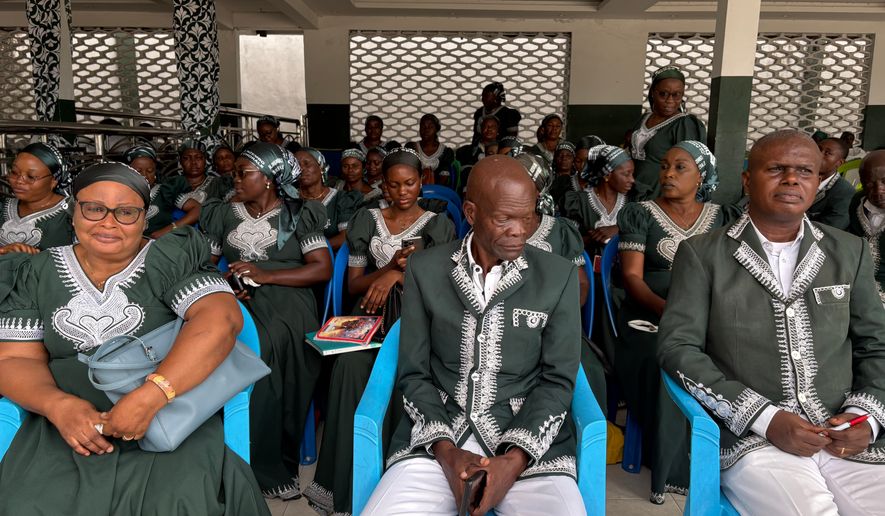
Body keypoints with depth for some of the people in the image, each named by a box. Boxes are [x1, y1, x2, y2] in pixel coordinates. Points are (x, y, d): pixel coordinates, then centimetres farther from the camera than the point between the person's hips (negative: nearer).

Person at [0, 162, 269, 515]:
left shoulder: (172, 260, -3)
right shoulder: (35, 274, 9)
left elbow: (221, 318, -19)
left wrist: (149, 398, -28)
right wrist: (58, 405, -16)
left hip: (170, 415, -3)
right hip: (66, 421, 3)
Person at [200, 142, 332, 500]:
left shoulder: (298, 214, 4)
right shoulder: (225, 214, 15)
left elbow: (323, 269, -5)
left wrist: (266, 275, -12)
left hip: (289, 311, -2)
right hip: (241, 308, 2)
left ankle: (280, 464, -4)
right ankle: (269, 472, 0)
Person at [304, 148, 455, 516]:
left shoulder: (438, 225, 7)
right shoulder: (367, 220, 11)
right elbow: (353, 285, 8)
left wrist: (397, 275, -13)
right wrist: (390, 266, -10)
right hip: (371, 313, 2)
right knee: (350, 364, -29)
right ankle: (347, 482, -17)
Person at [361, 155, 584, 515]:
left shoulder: (559, 276, 2)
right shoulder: (424, 270, 2)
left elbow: (558, 380, 1)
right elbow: (413, 374, 4)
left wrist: (514, 459, -13)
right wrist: (445, 450, -12)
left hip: (529, 442, 0)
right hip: (436, 438, 1)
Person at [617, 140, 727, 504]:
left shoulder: (717, 215, 14)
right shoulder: (642, 214, 3)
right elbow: (632, 276, -5)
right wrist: (667, 307, -23)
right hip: (650, 316, -3)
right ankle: (670, 470, -11)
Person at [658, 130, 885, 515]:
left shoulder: (850, 252, 13)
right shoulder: (702, 254, 1)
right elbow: (678, 347, -5)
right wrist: (765, 418, -12)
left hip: (845, 440, 4)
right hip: (749, 438, -4)